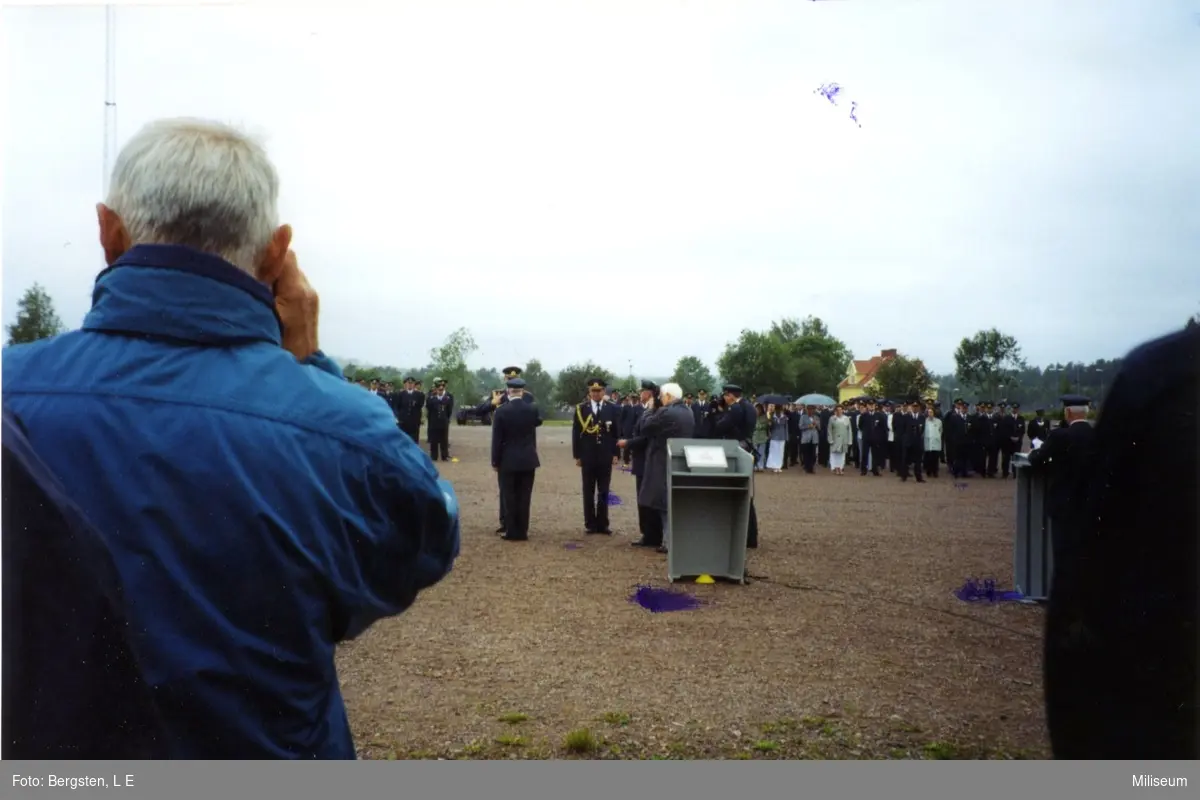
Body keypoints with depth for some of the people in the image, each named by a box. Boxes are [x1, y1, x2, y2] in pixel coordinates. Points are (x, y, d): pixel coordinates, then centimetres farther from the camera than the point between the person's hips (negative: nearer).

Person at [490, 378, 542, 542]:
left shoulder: (501, 410, -11)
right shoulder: (532, 408, -4)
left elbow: (496, 439, -8)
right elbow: (538, 422, 21)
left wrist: (495, 461, 0)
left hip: (508, 461, -2)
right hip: (528, 460, 2)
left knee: (509, 497, 4)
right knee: (524, 497, 7)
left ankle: (512, 532, 6)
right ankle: (522, 531, 10)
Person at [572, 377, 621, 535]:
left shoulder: (612, 409, 3)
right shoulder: (581, 409, 1)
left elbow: (617, 433, 4)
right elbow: (576, 433, 1)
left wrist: (616, 454, -2)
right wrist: (577, 455, -3)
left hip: (605, 456, 0)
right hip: (587, 456, 0)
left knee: (604, 492, 5)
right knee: (588, 492, 6)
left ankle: (603, 524, 11)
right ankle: (590, 524, 12)